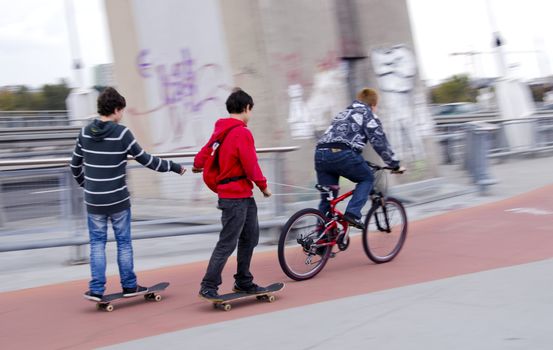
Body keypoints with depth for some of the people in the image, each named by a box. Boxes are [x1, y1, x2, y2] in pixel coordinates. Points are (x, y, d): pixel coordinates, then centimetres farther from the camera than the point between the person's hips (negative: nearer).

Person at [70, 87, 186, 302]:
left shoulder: (85, 133, 1)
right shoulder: (121, 133, -13)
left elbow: (75, 165, 10)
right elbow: (145, 159, -7)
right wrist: (174, 167, 5)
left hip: (94, 201, 3)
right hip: (118, 200, -3)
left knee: (97, 243, 11)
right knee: (123, 242, 10)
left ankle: (96, 289, 9)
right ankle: (129, 286, 20)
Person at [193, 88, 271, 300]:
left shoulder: (222, 130, 10)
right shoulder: (242, 133, -17)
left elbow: (205, 151, 21)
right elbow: (251, 165, -19)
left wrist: (198, 166, 42)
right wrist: (263, 185, -4)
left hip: (243, 195, 10)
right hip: (235, 196, -10)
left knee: (250, 237, 16)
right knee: (227, 243, -5)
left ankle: (243, 282, 26)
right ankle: (208, 286, 2)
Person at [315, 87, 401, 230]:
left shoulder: (344, 113, 35)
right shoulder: (369, 115, 13)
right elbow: (380, 142, 6)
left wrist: (362, 163, 51)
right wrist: (395, 165, 15)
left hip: (320, 153, 6)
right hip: (341, 154, -6)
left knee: (327, 198, 14)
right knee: (367, 178, 16)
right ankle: (352, 213, -1)